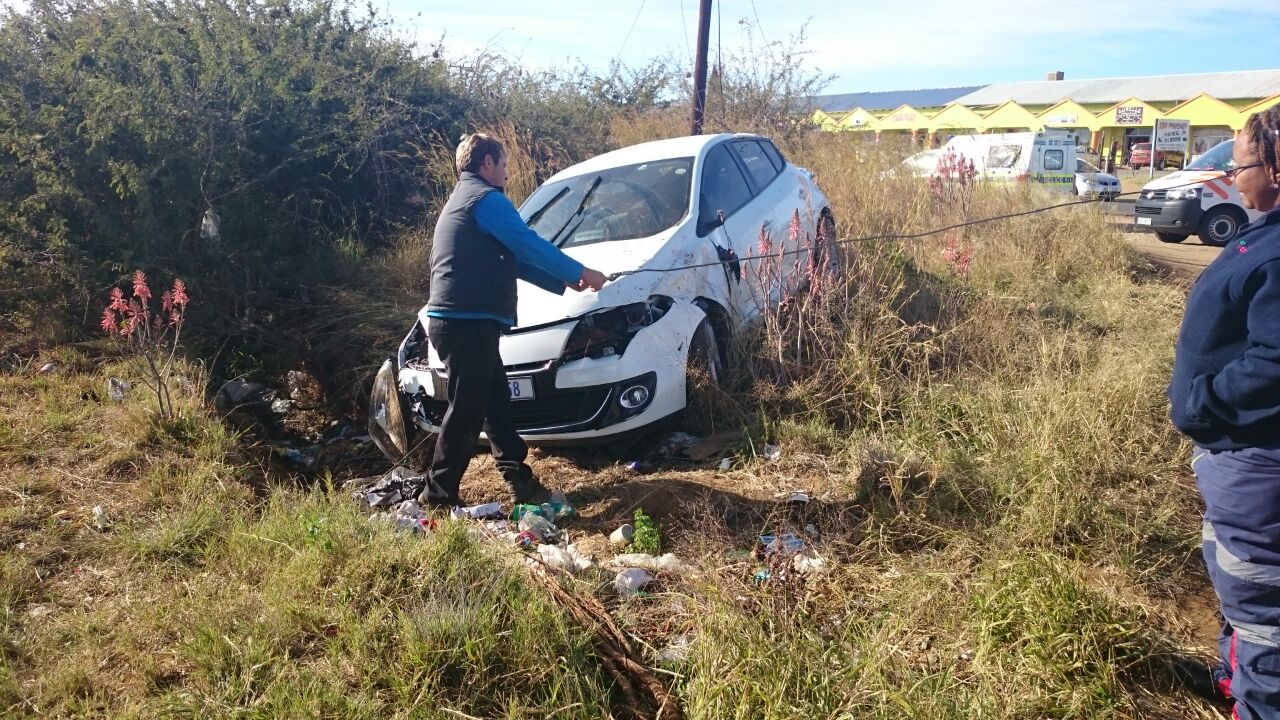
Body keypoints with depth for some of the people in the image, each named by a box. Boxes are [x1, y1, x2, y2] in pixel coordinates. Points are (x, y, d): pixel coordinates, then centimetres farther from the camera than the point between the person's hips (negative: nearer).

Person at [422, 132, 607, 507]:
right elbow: (530, 246, -14)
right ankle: (439, 494, 7)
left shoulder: (462, 202, 26)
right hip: (468, 323, -11)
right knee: (467, 411, -3)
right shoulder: (486, 198, -8)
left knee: (496, 402, 13)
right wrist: (580, 273, -2)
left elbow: (513, 258, 24)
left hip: (460, 321, 11)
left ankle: (521, 482, 18)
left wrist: (563, 284, 21)